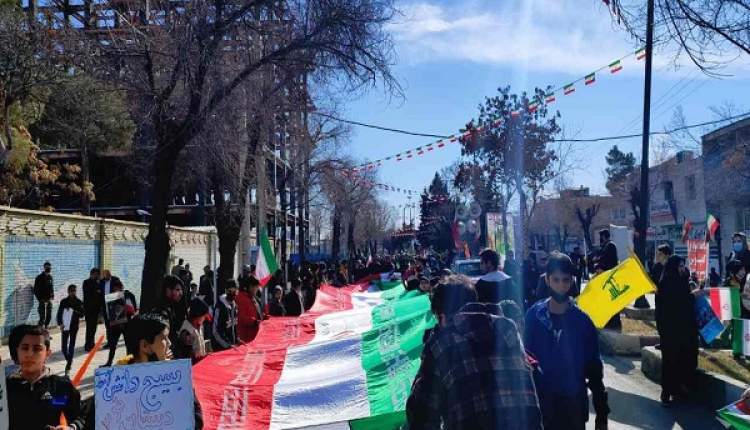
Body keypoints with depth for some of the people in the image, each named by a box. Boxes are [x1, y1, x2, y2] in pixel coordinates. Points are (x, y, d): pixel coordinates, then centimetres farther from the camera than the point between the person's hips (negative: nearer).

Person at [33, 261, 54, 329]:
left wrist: (52, 296, 4)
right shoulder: (40, 277, -8)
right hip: (42, 300, -6)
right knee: (42, 317, -10)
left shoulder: (50, 277, 9)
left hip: (49, 300, 6)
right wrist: (40, 299, -13)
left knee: (49, 316, 9)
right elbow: (36, 290, -8)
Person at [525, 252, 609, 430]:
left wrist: (602, 414, 0)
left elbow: (594, 369, -1)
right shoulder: (533, 316, -6)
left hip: (574, 405, 0)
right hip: (541, 404, 0)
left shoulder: (582, 320, -6)